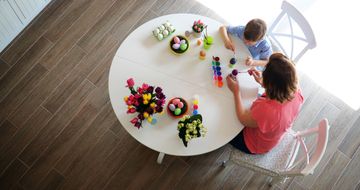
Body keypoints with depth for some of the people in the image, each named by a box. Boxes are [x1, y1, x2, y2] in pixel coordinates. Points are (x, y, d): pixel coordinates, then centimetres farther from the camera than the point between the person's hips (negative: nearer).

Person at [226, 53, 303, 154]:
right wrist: (261, 82, -8)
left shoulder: (265, 110, -48)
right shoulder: (296, 92, -28)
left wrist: (236, 91, -17)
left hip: (254, 146, -6)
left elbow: (243, 119, -25)